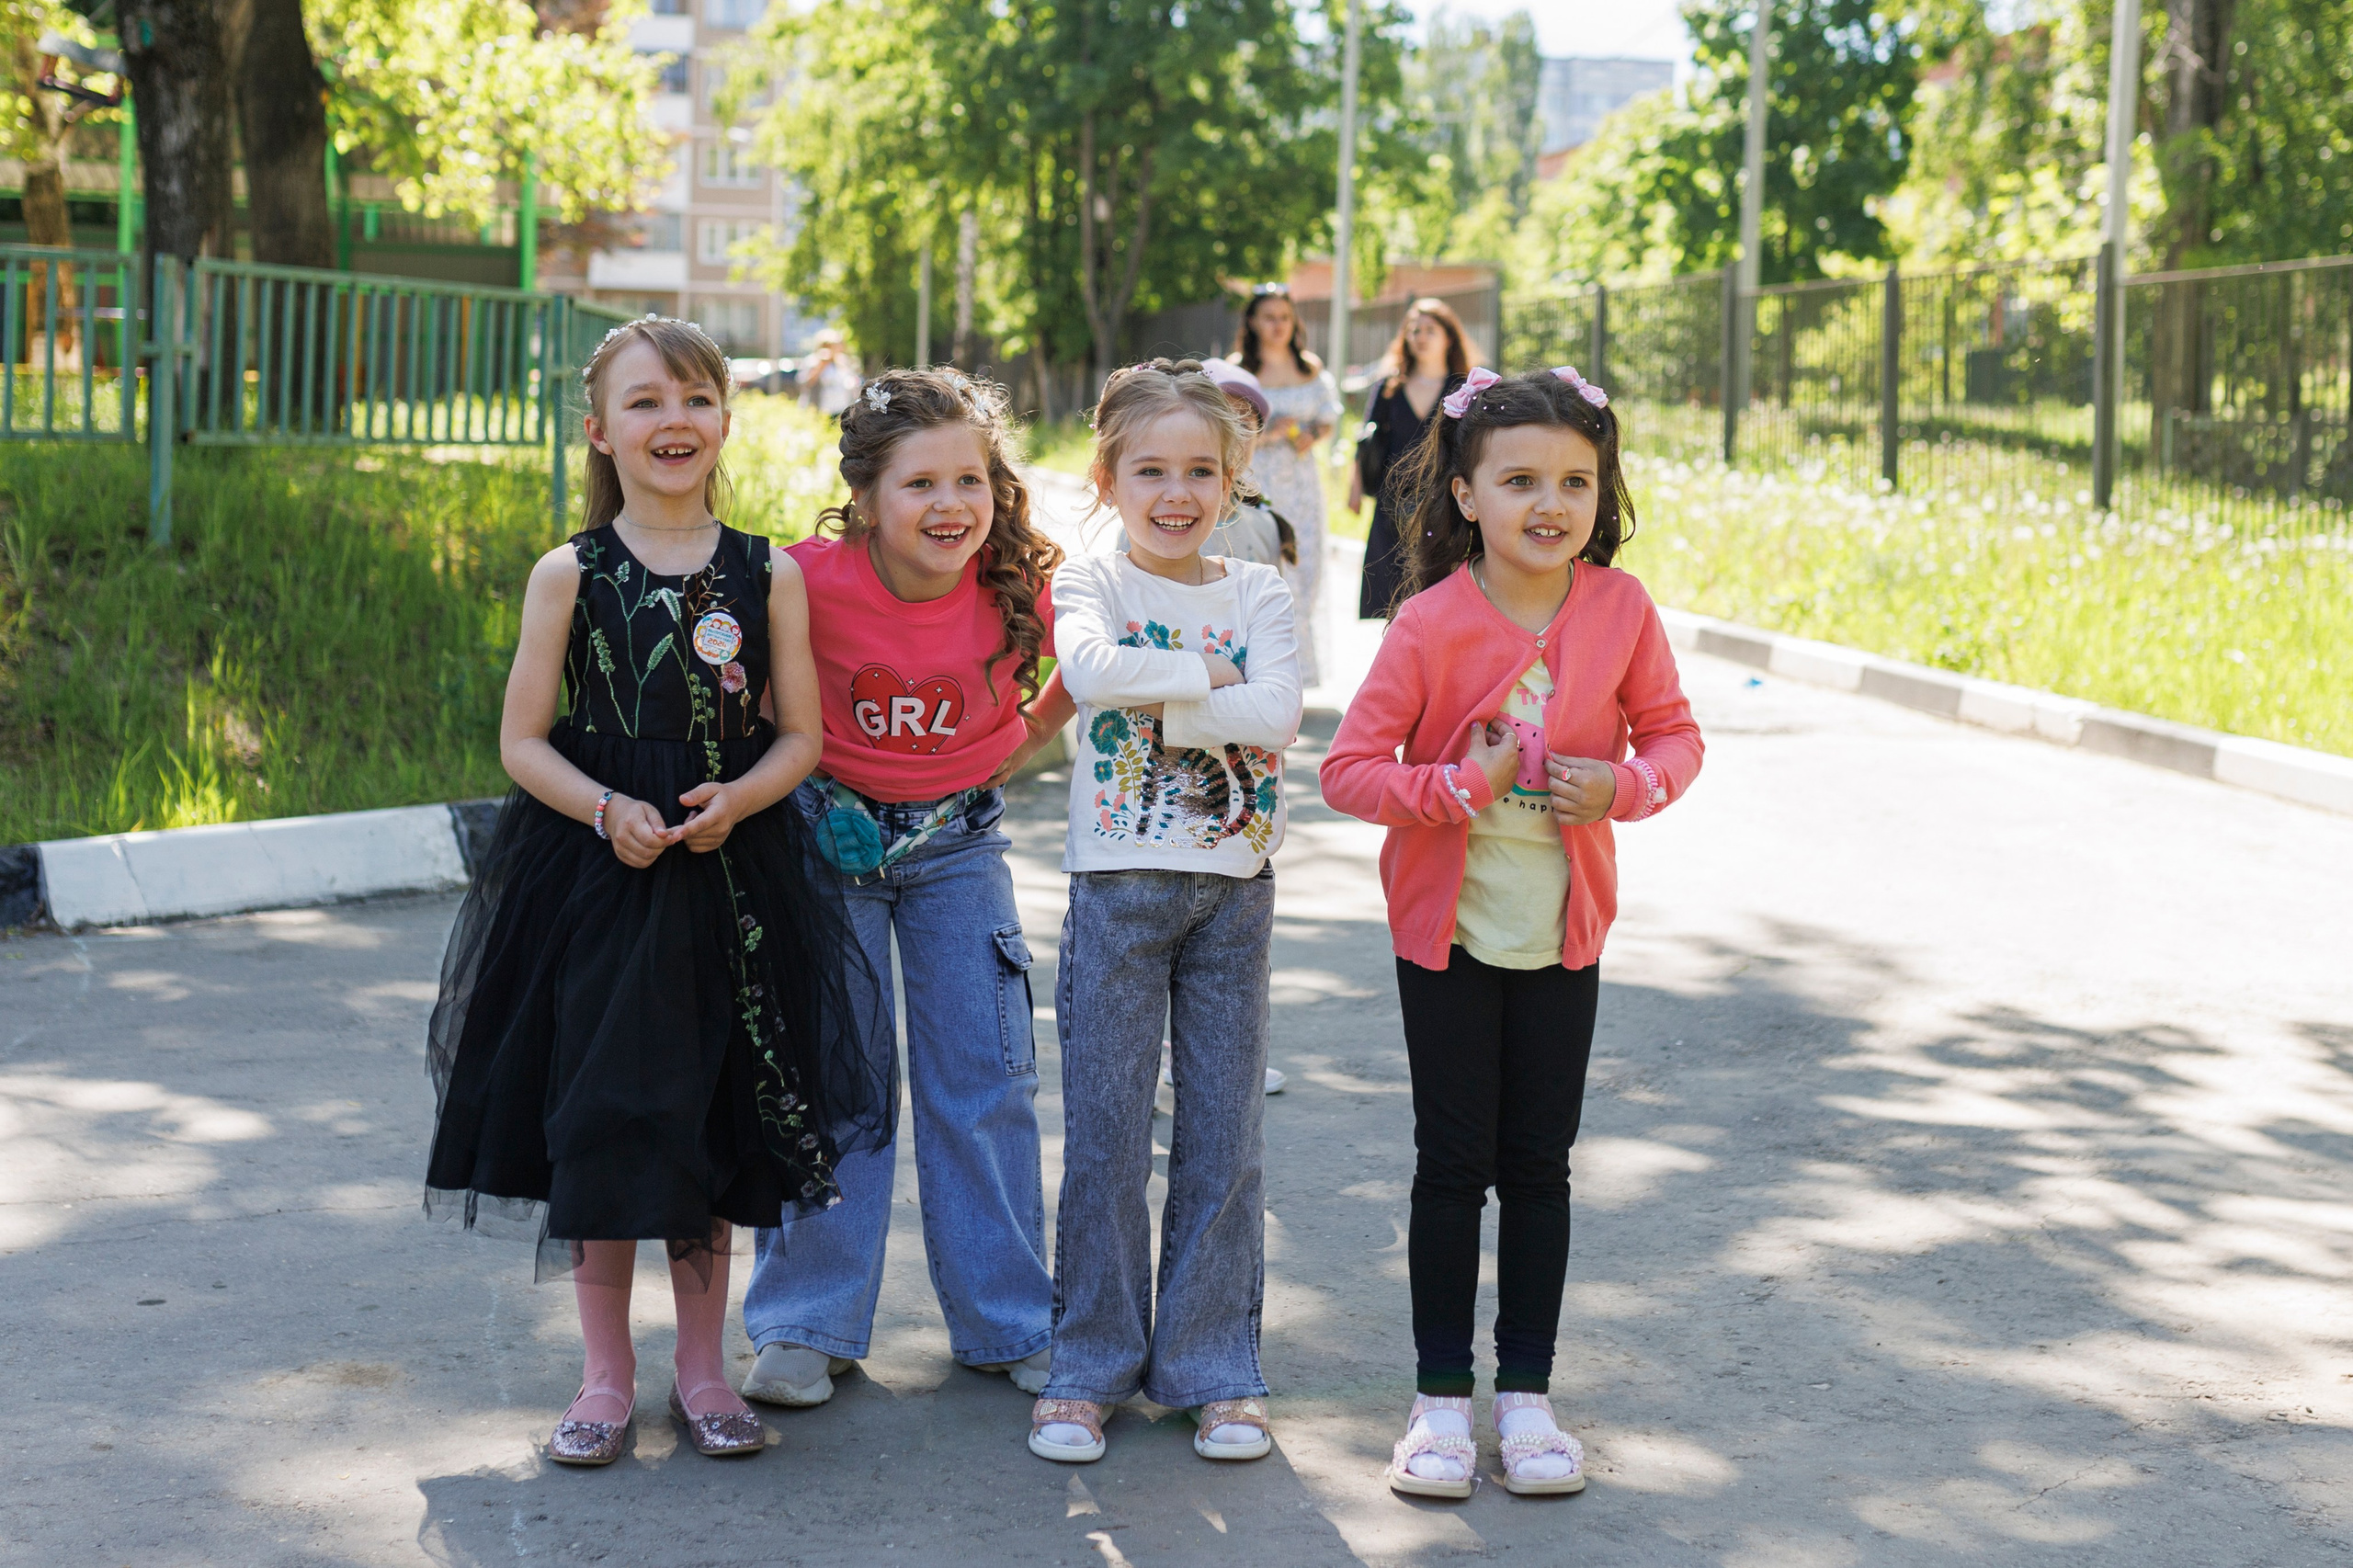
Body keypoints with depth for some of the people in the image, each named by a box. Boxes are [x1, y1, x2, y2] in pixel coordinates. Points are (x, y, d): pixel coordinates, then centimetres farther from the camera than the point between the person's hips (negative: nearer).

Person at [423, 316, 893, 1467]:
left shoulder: (768, 575, 1)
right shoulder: (569, 575, -2)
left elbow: (802, 733, 4)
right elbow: (523, 740, -1)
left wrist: (737, 799, -15)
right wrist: (606, 809, -17)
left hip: (731, 874, 1)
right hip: (593, 876, -1)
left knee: (711, 1122, 8)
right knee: (599, 1115, 1)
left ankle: (702, 1367, 23)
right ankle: (607, 1374, 16)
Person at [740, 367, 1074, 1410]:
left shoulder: (1021, 587, -17)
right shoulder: (814, 580, -23)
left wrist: (1014, 747, -2)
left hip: (958, 842, 2)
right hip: (830, 834, -2)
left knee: (984, 1082, 5)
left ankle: (1010, 1322, 17)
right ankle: (810, 1324, 14)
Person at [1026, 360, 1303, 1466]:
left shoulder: (1256, 592, 6)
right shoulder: (1090, 584, 1)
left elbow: (1277, 716, -12)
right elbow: (1091, 670, -23)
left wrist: (1154, 707, -15)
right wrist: (1207, 676, -14)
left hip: (1234, 886, 2)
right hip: (1118, 882, -2)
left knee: (1224, 1131, 6)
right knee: (1105, 1129, 2)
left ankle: (1216, 1367, 16)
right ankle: (1091, 1365, 14)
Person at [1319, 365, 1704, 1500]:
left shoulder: (1620, 609, -8)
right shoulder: (1432, 623, -15)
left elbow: (1673, 732, 3)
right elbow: (1349, 767, -13)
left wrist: (1624, 786, -17)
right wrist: (1457, 788, -25)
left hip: (1563, 932, 2)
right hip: (1446, 925, -2)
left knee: (1538, 1165, 9)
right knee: (1454, 1164, 4)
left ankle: (1525, 1394, 20)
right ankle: (1442, 1398, 16)